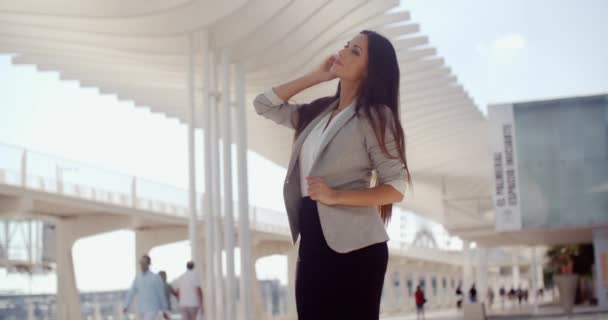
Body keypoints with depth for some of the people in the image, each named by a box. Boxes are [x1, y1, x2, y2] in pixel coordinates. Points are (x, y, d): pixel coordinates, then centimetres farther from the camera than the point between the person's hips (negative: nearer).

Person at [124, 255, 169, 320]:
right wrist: (126, 307, -5)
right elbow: (131, 293, 7)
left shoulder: (156, 277, -6)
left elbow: (161, 295, -2)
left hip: (152, 310, -6)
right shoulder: (137, 277, 9)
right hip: (141, 310, 6)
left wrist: (164, 312, 1)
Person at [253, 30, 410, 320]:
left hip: (353, 245, -6)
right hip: (312, 242, 7)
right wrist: (316, 76, 12)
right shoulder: (317, 112, 15)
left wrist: (336, 196, -20)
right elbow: (264, 104, 17)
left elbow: (397, 187, -10)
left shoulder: (373, 117, -5)